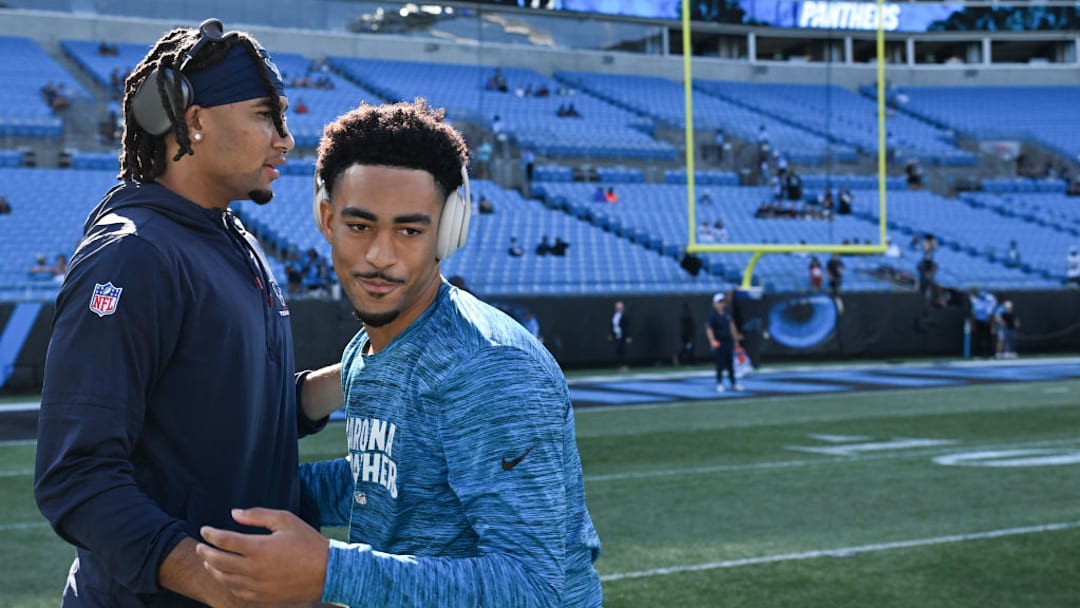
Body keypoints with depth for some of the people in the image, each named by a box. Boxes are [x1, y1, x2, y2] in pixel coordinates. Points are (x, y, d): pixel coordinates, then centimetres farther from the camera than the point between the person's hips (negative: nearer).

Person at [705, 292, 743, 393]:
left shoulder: (727, 313, 7)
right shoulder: (712, 315, -12)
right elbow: (709, 329, -16)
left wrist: (735, 337, 20)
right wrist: (712, 341, -29)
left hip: (728, 342, 6)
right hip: (719, 344, -6)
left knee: (730, 364, 11)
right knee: (720, 364, -3)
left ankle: (734, 384, 18)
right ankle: (719, 384, 8)